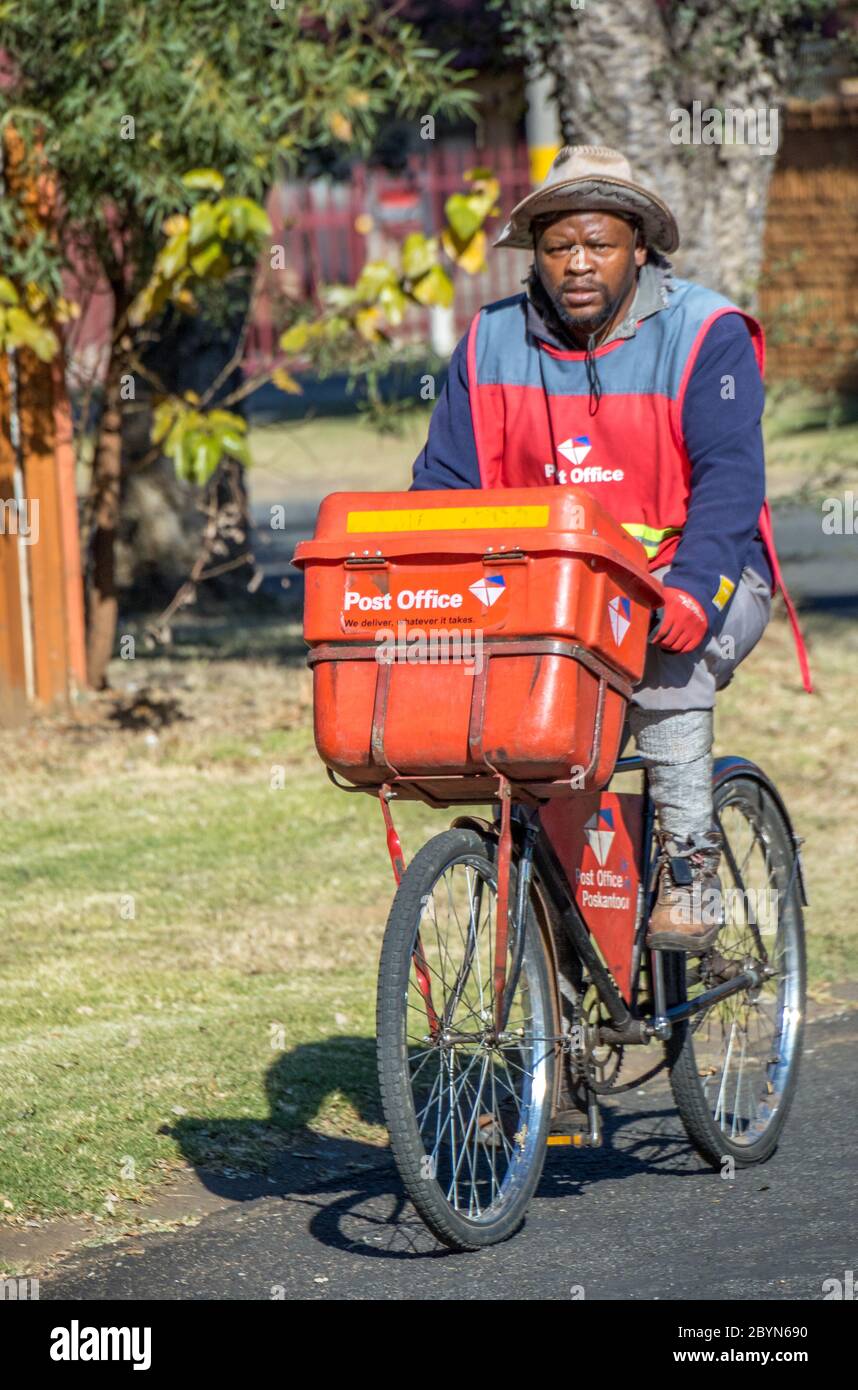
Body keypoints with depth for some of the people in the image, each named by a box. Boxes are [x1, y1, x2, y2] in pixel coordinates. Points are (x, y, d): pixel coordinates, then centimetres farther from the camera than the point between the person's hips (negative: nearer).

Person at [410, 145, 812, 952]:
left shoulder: (705, 334, -8)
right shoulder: (493, 342, 4)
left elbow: (729, 479, -18)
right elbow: (446, 480, 3)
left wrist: (691, 591, -35)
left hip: (694, 577, -4)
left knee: (665, 649, -35)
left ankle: (689, 866, -25)